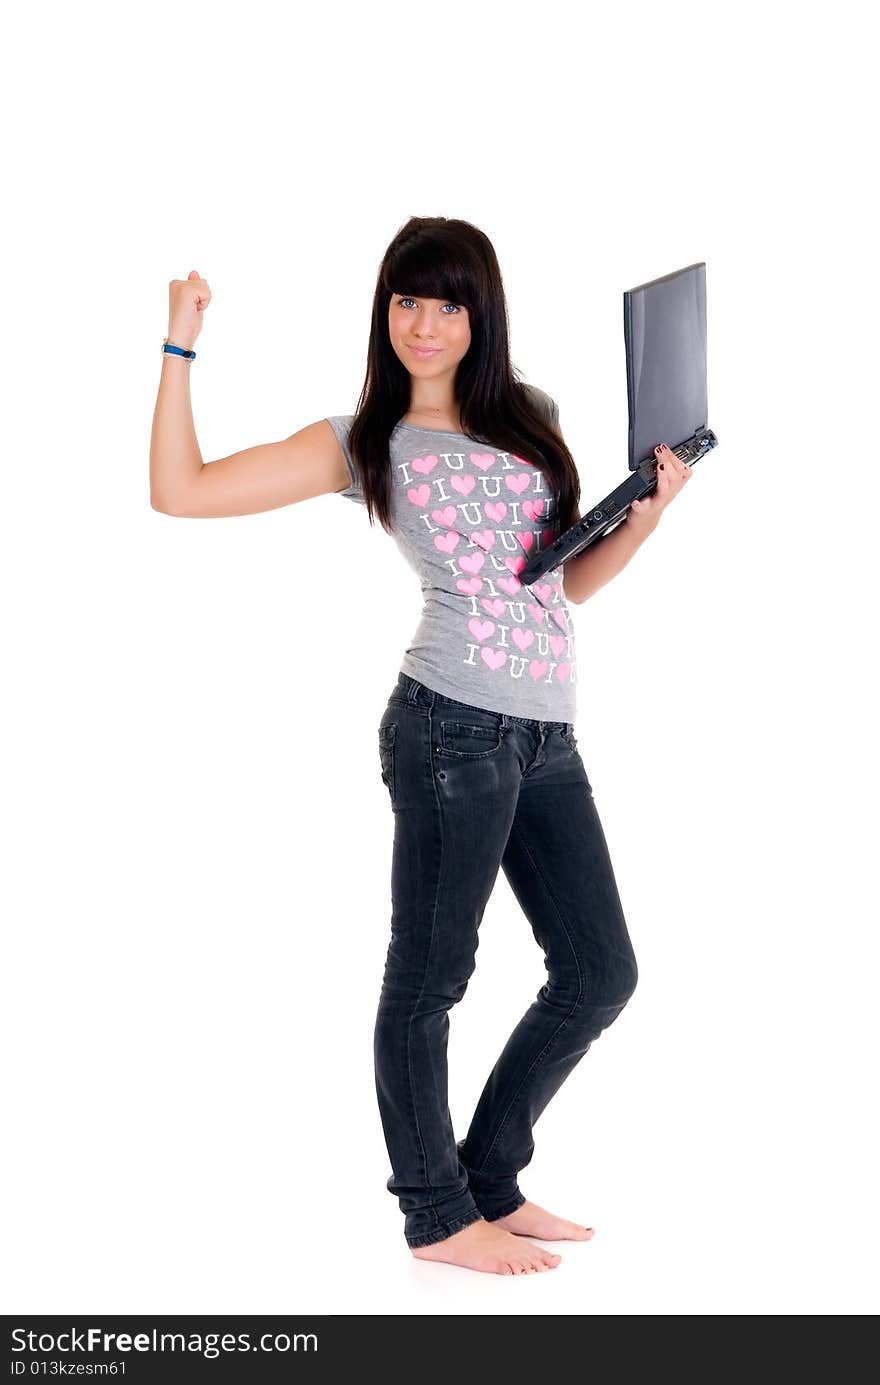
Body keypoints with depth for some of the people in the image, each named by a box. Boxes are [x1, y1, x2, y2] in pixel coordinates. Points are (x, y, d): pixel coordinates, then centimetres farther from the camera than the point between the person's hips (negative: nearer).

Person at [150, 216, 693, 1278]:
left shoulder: (532, 417, 17)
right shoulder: (363, 443, 4)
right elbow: (179, 491, 0)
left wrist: (645, 518, 7)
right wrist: (181, 345, -1)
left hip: (547, 741, 6)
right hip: (454, 728, -6)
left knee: (599, 972, 11)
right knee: (428, 976, 3)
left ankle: (490, 1182, 27)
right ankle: (436, 1216, 20)